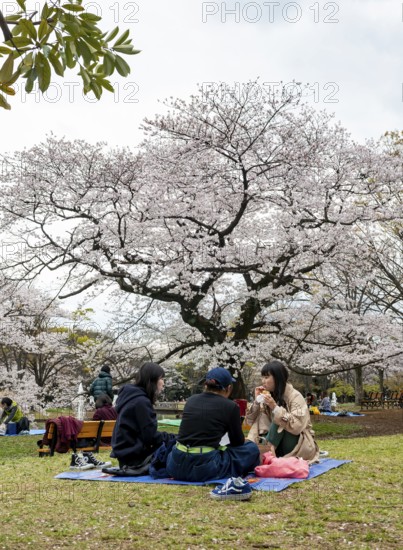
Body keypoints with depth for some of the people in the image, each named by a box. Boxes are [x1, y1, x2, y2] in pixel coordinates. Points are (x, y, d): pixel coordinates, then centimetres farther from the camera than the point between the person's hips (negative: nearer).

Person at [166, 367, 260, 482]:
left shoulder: (191, 400, 12)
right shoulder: (230, 407, -3)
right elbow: (238, 442, 10)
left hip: (176, 467, 4)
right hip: (204, 469, -4)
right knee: (251, 449, 14)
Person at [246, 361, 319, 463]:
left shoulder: (295, 396, -15)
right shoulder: (269, 396, 3)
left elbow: (297, 427, -29)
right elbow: (252, 421, 1)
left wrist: (275, 407, -33)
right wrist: (257, 400, -13)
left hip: (300, 446, -6)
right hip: (277, 443, 6)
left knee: (278, 419, -29)